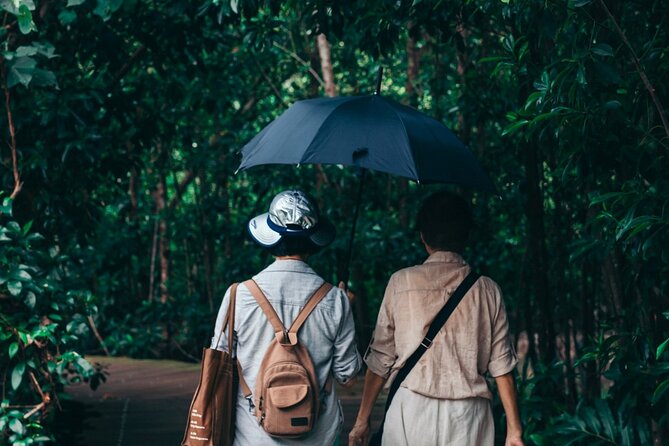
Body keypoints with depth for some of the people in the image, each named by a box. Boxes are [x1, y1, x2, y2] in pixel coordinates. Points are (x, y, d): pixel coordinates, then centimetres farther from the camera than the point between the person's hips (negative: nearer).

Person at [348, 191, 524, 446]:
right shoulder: (486, 289, 5)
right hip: (468, 415, 1)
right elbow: (501, 366, 3)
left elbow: (381, 358, 3)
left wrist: (363, 418, 10)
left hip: (412, 408, -1)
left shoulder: (401, 283, 2)